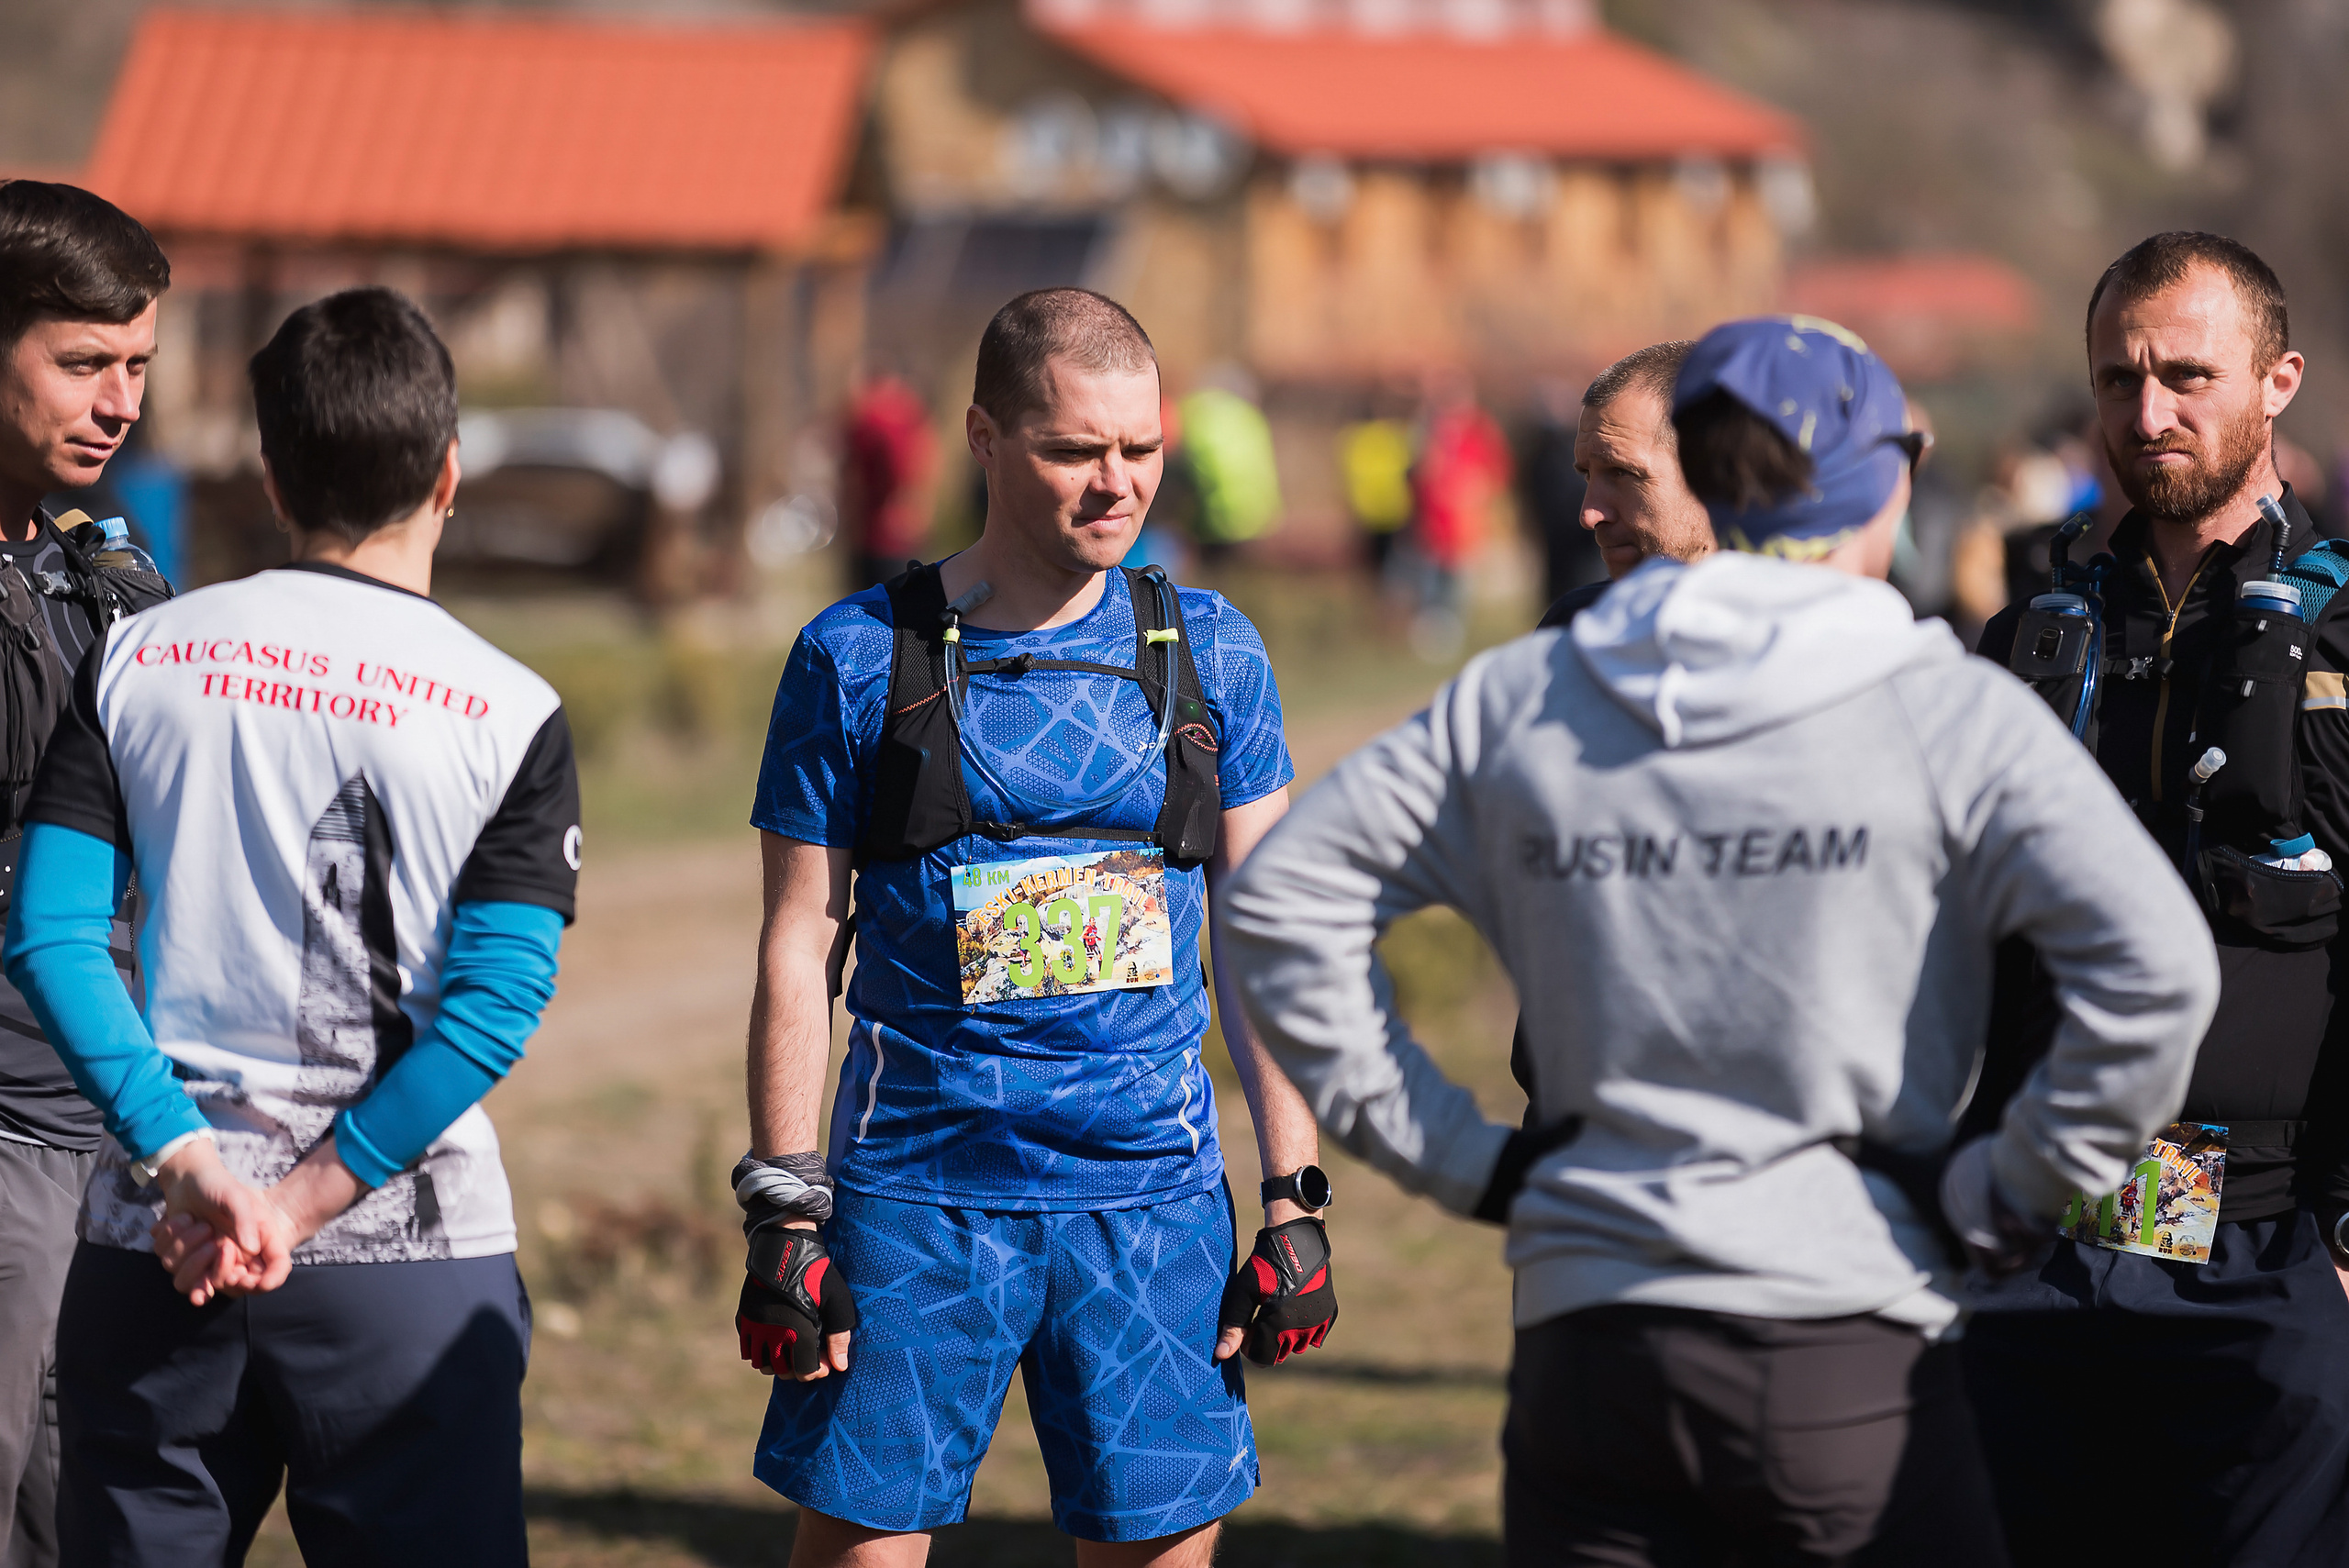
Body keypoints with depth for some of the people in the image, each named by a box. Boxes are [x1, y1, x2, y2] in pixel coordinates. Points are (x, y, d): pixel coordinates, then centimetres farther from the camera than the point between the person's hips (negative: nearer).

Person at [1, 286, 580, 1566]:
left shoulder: (140, 659, 4)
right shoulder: (511, 715, -3)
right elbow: (494, 1008, -11)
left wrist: (186, 1158, -9)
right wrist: (299, 1206, -10)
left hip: (152, 1254, 2)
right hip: (407, 1260, -2)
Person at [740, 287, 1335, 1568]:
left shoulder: (1209, 654, 7)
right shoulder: (860, 658, 0)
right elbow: (799, 948, 2)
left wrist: (1298, 1204, 3)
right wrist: (784, 1216, -3)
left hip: (1151, 1193, 2)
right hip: (920, 1192, -2)